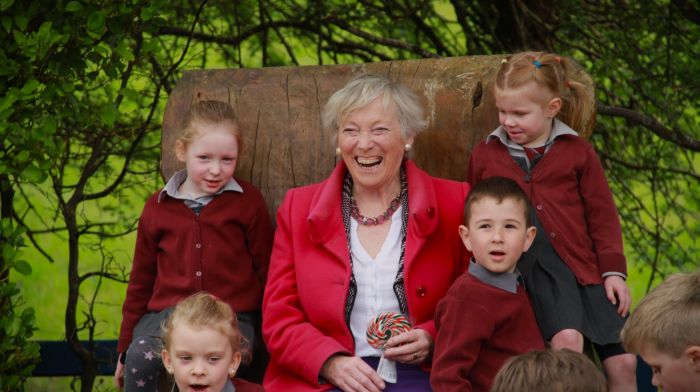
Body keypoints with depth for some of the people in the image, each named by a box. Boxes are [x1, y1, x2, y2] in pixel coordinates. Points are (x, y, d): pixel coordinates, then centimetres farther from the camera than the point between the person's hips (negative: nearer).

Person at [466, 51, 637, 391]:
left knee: (622, 362, 0)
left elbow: (602, 215, 8)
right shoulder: (485, 155, 8)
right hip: (538, 272, -2)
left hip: (585, 268, 2)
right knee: (567, 338, -31)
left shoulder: (577, 152, 7)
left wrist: (614, 271, 2)